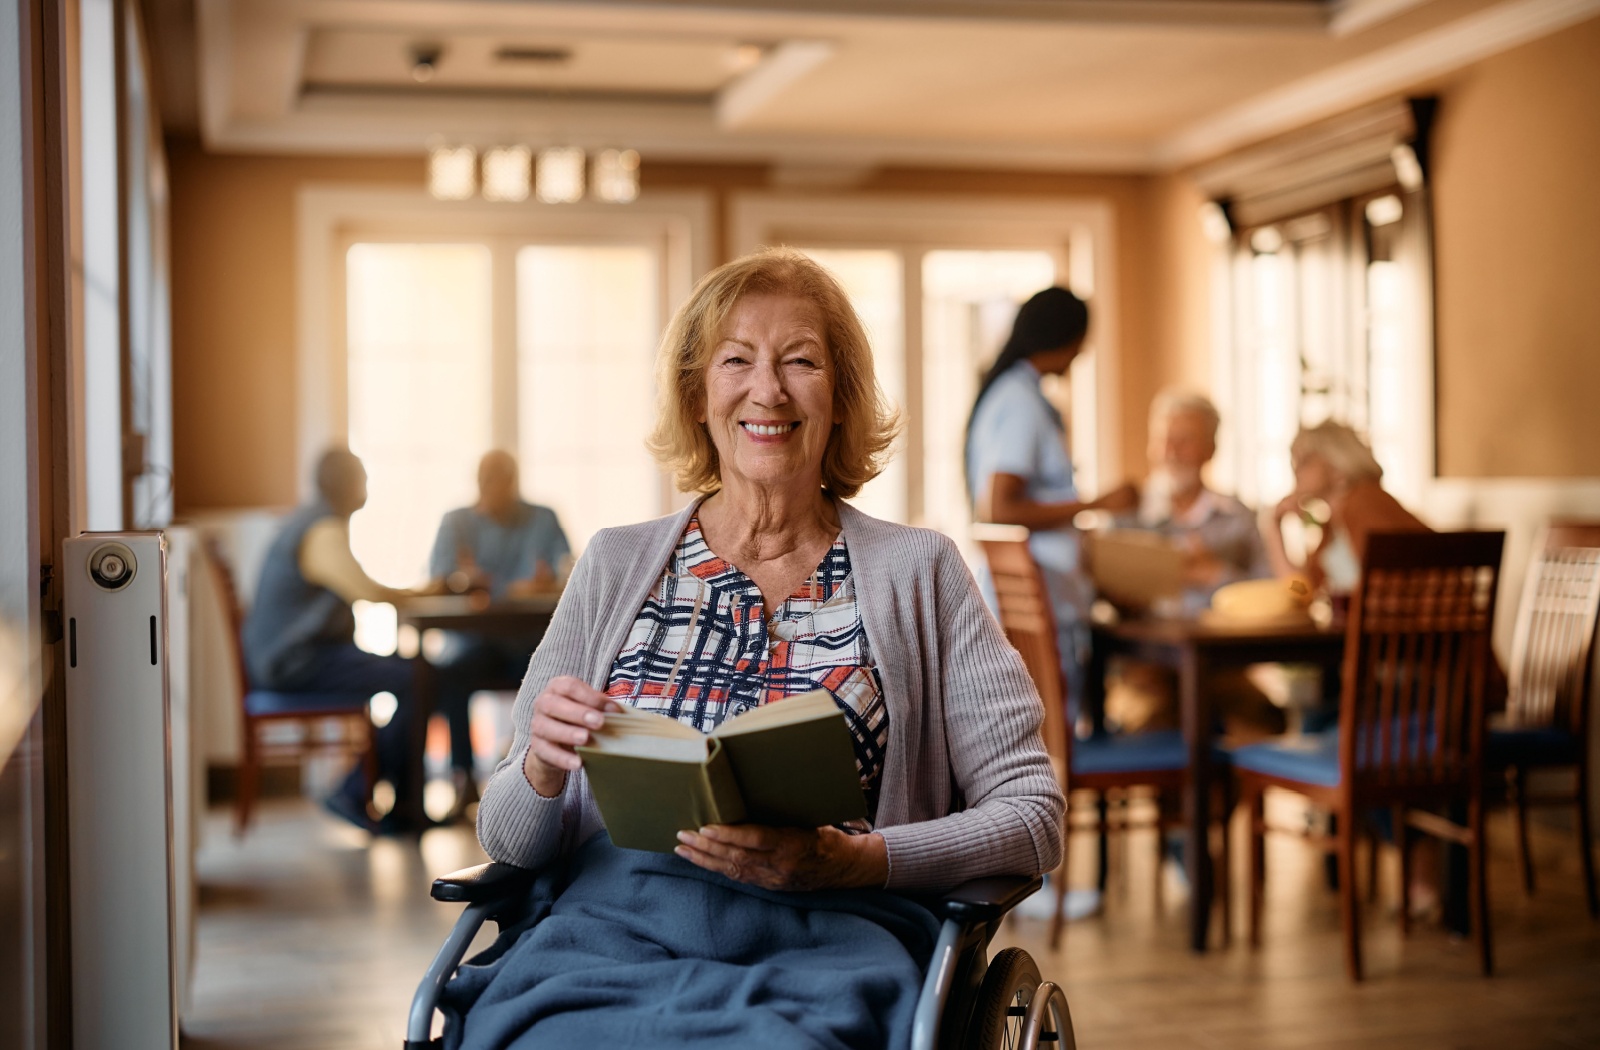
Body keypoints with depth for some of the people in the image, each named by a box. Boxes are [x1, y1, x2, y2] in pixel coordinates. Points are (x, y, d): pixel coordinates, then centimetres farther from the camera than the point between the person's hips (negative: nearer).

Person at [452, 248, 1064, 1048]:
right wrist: (543, 767, -8)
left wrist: (850, 860, -10)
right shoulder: (615, 567, 14)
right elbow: (509, 842, 16)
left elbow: (1030, 814, 6)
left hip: (821, 950, -1)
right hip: (612, 929, 2)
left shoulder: (917, 572, 10)